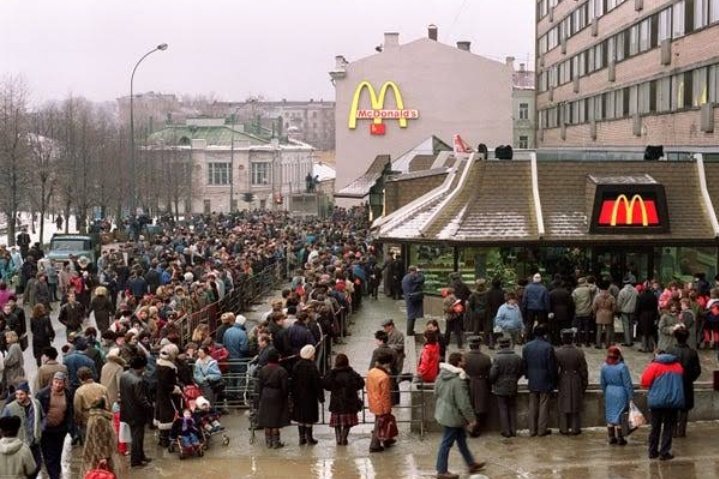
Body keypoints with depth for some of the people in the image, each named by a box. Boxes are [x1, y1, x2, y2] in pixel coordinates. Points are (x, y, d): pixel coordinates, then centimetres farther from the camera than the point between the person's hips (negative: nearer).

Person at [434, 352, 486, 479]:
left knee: (461, 439, 21)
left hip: (443, 413, 9)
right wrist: (472, 419, -14)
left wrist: (438, 409, 25)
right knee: (447, 443, 4)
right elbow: (464, 403, -24)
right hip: (452, 416, -9)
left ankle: (471, 464, 35)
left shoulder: (441, 375, 0)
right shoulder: (458, 380, -27)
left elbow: (436, 394, 12)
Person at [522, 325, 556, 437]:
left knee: (533, 405, 11)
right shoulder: (548, 347, -15)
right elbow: (552, 366, -11)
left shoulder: (526, 347, -1)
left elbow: (524, 365, 5)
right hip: (545, 381, -4)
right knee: (544, 405, 4)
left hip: (532, 381, 4)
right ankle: (542, 430, 8)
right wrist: (553, 380, 1)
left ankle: (532, 430, 14)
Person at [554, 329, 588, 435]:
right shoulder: (579, 352, -12)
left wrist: (555, 382, 8)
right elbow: (584, 369, -4)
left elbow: (555, 369, -6)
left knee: (563, 406, 11)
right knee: (576, 405, 12)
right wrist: (585, 383, 9)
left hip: (563, 381, 0)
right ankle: (576, 429, 17)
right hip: (576, 382, 0)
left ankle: (564, 429, 15)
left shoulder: (557, 352, -14)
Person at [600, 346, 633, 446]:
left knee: (610, 415, 13)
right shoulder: (622, 367, -16)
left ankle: (611, 437, 20)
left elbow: (602, 383, 7)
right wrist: (630, 396, -4)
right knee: (619, 415, 3)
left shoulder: (604, 366, -1)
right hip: (620, 393, -4)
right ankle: (620, 439, 10)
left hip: (609, 392, 4)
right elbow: (627, 384, -12)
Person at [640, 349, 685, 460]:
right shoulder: (678, 366, 7)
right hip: (673, 401, 1)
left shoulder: (654, 366, -5)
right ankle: (664, 453, 4)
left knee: (655, 427, 11)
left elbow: (645, 382, -8)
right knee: (668, 428, 7)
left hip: (656, 401, -1)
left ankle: (653, 452, 16)